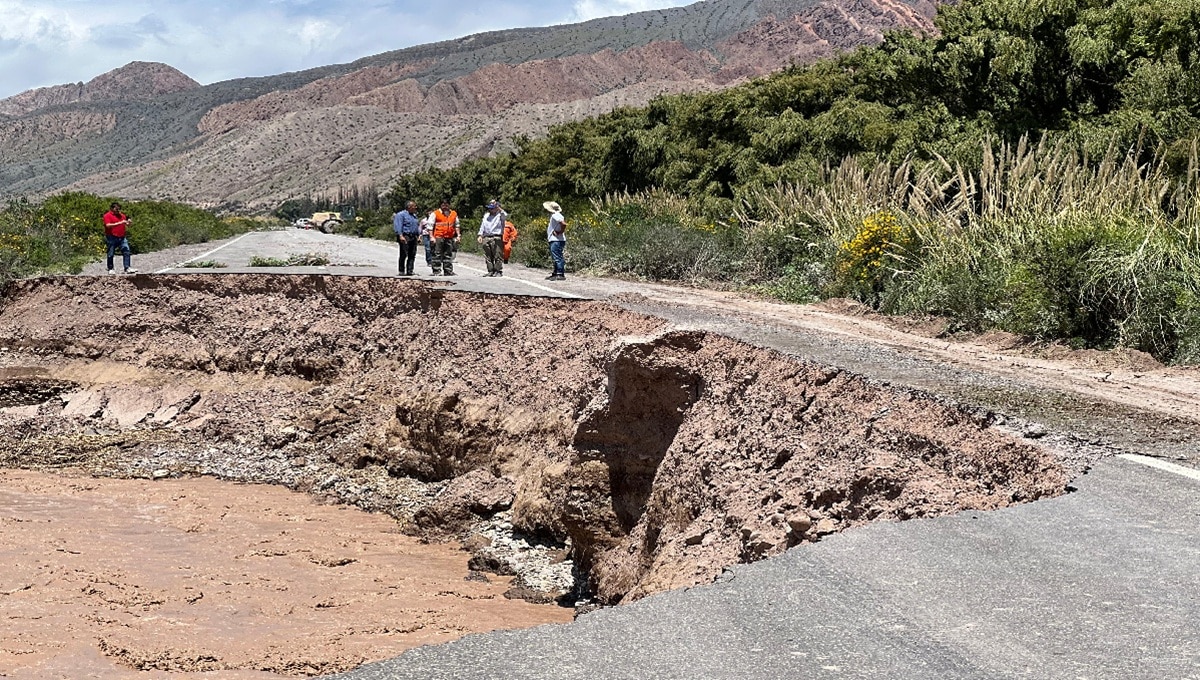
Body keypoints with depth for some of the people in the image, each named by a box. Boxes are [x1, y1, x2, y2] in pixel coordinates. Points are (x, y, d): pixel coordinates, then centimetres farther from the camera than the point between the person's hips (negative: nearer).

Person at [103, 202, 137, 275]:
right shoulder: (107, 215, -4)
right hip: (112, 238, -5)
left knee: (126, 252, -5)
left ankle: (127, 268, -6)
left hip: (122, 238, 5)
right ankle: (110, 269, 16)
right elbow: (108, 225, -18)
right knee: (111, 254, 4)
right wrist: (119, 223, -23)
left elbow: (127, 224, 24)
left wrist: (128, 222, -1)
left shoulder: (122, 215, 15)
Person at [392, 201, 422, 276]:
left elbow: (417, 226, 28)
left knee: (412, 255, 3)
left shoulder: (414, 215, 22)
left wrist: (419, 234, 17)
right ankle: (401, 271, -4)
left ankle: (409, 271, 7)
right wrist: (400, 236, -21)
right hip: (405, 237, -8)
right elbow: (398, 226, -12)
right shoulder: (401, 215, -4)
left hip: (413, 238, 8)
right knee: (404, 255, -7)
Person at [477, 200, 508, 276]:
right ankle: (491, 271, 13)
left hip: (496, 238, -6)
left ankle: (498, 271, -3)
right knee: (488, 257, 7)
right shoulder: (486, 215, 21)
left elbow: (505, 216, -22)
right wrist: (480, 236, 14)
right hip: (486, 238, 6)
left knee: (498, 256, -7)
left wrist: (499, 209, -21)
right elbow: (482, 226, 23)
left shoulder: (500, 215, 2)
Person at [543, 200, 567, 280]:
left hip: (556, 240, -11)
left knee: (558, 258, -10)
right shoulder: (554, 215, 16)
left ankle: (561, 275, -11)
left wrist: (560, 232, -16)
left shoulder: (555, 215, -16)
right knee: (555, 258, 16)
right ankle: (555, 274, 22)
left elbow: (564, 224, -28)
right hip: (554, 240, 11)